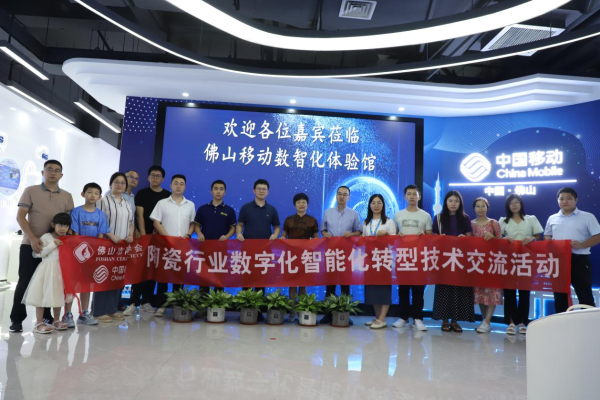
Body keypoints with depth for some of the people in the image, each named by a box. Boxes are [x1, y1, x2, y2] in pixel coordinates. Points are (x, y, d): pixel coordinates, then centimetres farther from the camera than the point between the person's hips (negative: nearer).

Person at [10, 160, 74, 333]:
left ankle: (46, 316, 20)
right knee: (24, 282, 2)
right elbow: (20, 217, -4)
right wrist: (32, 238, -15)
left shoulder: (67, 196, 9)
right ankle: (17, 319, 12)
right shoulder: (30, 191, 1)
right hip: (30, 245, -2)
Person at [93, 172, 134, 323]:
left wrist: (130, 235, 1)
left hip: (123, 245, 6)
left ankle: (113, 309, 15)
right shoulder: (104, 201, -1)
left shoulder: (127, 204, 17)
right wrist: (111, 236, -18)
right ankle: (100, 310, 2)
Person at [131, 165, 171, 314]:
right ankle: (134, 302, -1)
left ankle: (146, 302, 14)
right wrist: (143, 236, -11)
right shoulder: (141, 194, 3)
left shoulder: (168, 196, 7)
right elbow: (140, 216, -3)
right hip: (144, 237, -2)